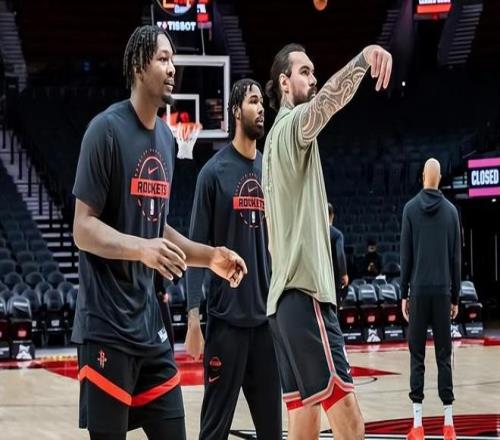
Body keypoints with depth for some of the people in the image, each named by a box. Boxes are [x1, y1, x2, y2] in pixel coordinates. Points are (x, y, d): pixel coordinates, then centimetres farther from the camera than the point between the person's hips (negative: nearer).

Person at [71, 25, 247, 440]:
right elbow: (83, 228, -15)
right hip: (107, 324, -8)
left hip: (149, 320, 8)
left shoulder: (166, 138, 12)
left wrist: (210, 256, 13)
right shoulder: (106, 129, -12)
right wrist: (141, 249, -29)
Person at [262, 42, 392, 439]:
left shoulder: (278, 136, 23)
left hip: (285, 294, 10)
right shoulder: (292, 124, -5)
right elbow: (328, 100, -27)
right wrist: (365, 57, -45)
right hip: (304, 291, -10)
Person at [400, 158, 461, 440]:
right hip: (443, 291, 1)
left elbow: (406, 255, -1)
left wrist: (403, 293, 5)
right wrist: (455, 297, 12)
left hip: (419, 291, -1)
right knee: (444, 357, 4)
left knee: (418, 358, 1)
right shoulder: (451, 210, 3)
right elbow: (457, 258, 6)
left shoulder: (411, 209, -1)